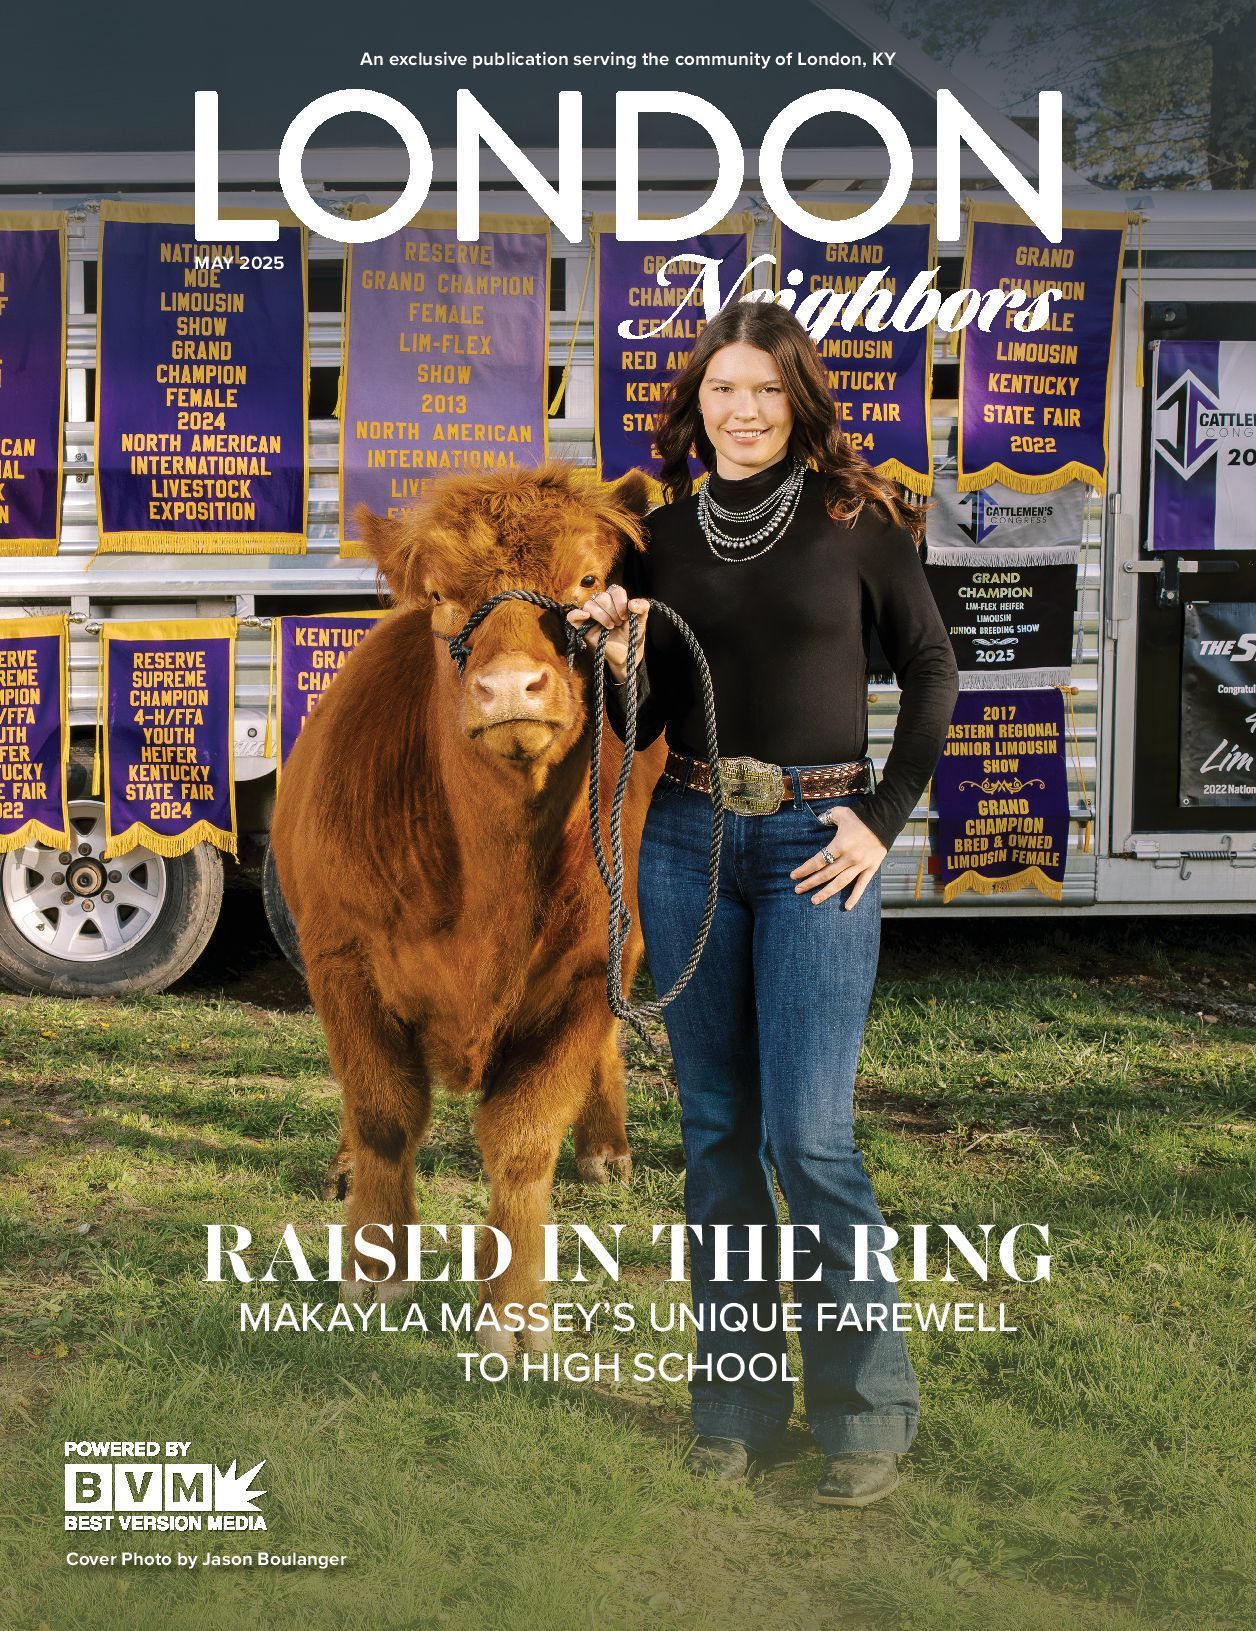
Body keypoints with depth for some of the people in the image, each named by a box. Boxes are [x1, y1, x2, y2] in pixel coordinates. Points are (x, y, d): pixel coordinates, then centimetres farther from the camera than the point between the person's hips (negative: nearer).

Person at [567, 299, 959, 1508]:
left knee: (807, 1133, -9)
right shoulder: (660, 534, 7)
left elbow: (930, 667, 6)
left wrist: (886, 818, -2)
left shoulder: (857, 519, -1)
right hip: (688, 838, 4)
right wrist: (616, 656, -9)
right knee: (715, 1125, 8)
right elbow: (640, 727, 12)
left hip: (817, 842, -3)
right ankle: (735, 1397, 20)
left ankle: (868, 1406, 8)